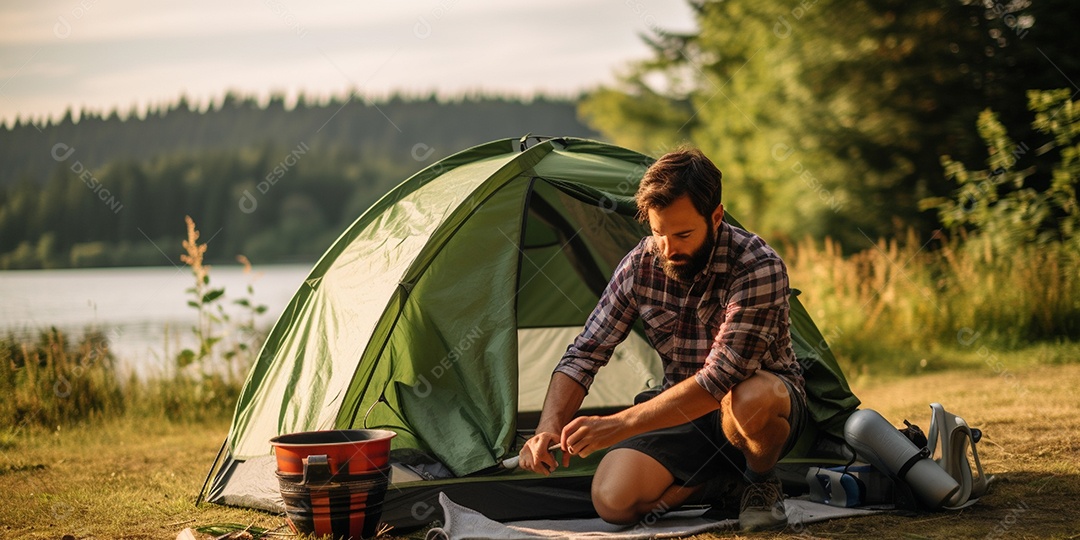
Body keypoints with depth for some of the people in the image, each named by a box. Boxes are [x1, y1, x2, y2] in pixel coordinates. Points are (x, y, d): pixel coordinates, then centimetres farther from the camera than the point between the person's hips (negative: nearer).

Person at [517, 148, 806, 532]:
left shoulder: (758, 267, -27)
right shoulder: (640, 265, -10)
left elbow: (719, 379, -34)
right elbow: (584, 354, -6)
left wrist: (618, 426, -39)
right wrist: (548, 429, -25)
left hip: (766, 401, -4)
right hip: (682, 409, 4)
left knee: (749, 399, -41)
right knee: (613, 501, -19)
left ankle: (761, 483, -6)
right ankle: (714, 480, 9)